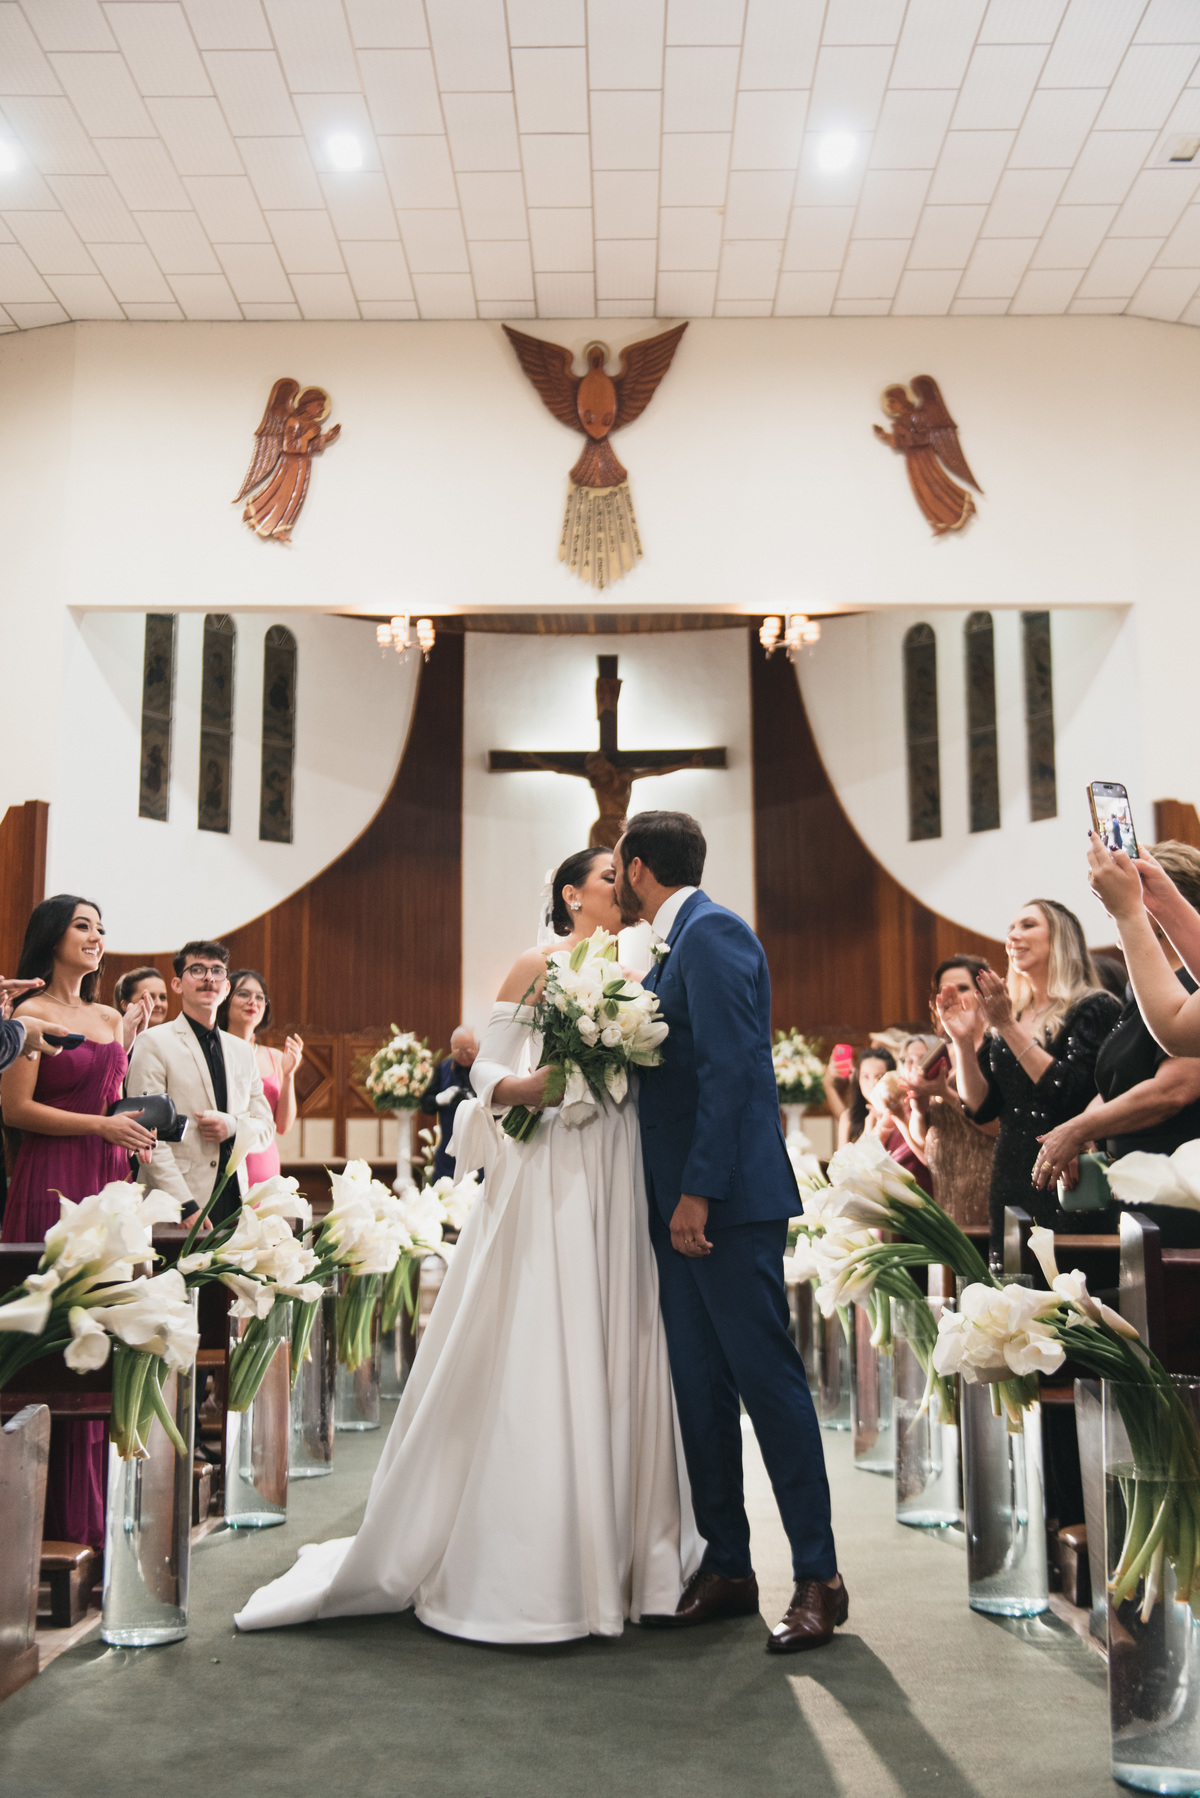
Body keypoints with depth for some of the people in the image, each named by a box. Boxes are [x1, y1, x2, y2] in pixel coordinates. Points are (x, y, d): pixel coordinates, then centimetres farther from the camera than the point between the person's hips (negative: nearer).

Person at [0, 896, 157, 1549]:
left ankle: (100, 1500, 15)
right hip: (52, 1183, -7)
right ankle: (65, 1513, 4)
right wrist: (103, 1125, -12)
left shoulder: (111, 1019, 17)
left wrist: (129, 1039, 15)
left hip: (108, 1179, 7)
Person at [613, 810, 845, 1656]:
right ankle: (726, 1567, 23)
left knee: (767, 1377, -4)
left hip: (727, 1201, -10)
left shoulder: (714, 932, -11)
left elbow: (729, 1068, -20)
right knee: (700, 1387, 12)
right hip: (681, 1200, 10)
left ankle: (820, 1578, 7)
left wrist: (699, 1192, -21)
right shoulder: (678, 944, 18)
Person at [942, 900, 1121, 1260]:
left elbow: (1070, 1093, -18)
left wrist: (1009, 1027, -17)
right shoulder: (1004, 1017, 13)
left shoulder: (1094, 1009, -4)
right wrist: (963, 1041, -4)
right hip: (1009, 1181, 6)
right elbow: (981, 1108, 9)